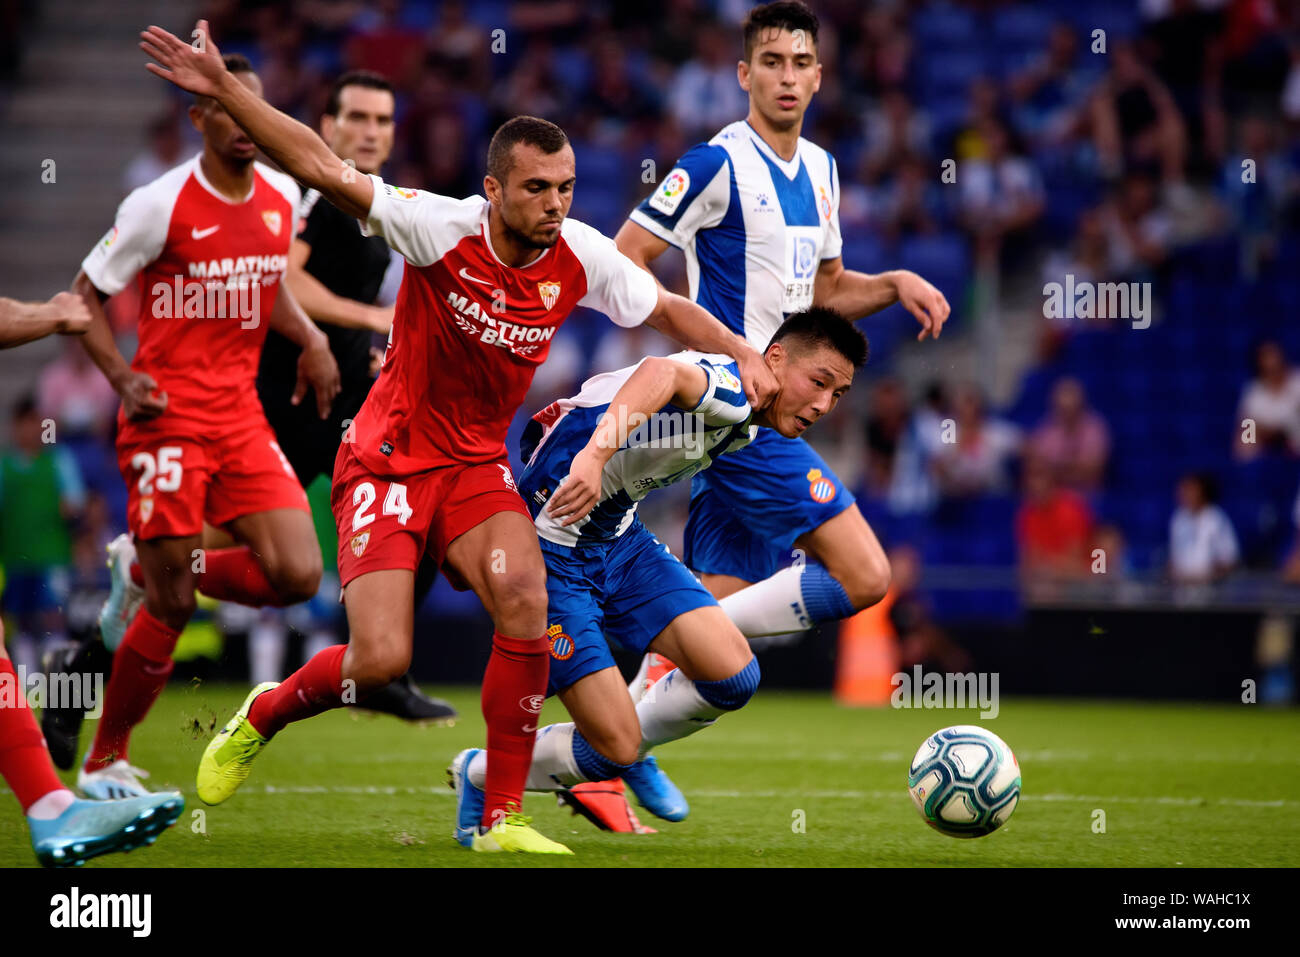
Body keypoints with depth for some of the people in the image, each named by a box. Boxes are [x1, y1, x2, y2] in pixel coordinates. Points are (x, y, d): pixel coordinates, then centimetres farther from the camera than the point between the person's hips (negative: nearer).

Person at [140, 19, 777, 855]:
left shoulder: (581, 258, -8)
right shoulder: (441, 229, -19)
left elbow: (667, 309, 9)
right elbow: (323, 168, -22)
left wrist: (740, 354, -7)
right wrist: (224, 89, -30)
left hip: (478, 467, 4)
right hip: (388, 462, -4)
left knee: (525, 594, -25)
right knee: (381, 660, -15)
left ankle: (503, 819, -14)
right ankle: (262, 717, 20)